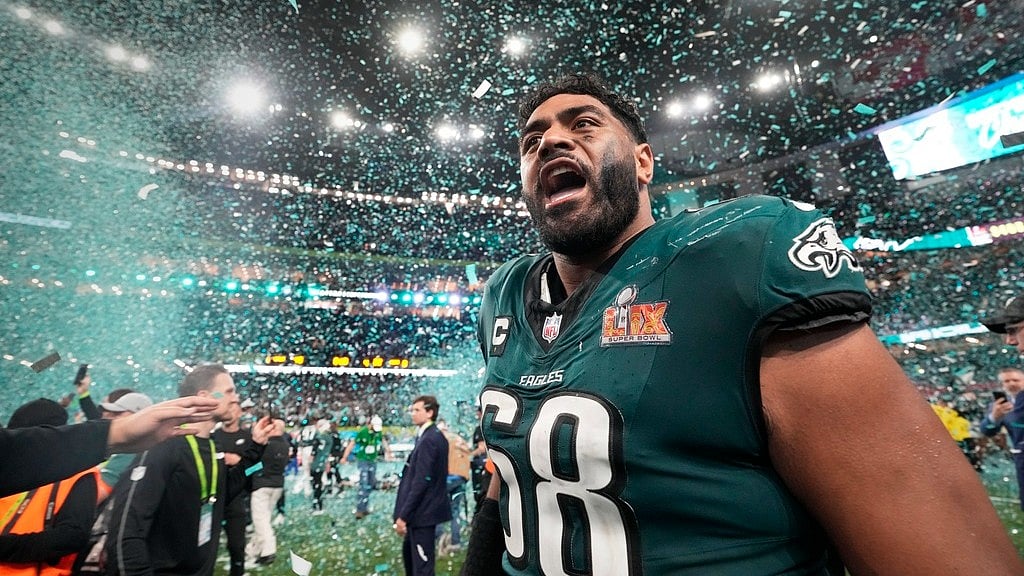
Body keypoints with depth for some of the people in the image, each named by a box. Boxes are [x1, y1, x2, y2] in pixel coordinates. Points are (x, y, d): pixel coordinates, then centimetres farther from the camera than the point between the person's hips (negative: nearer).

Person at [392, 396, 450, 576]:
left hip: (422, 511, -10)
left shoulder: (428, 440, -21)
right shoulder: (437, 437, 8)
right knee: (409, 552, 26)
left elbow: (420, 482, -24)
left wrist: (403, 515, -19)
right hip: (424, 508, 10)